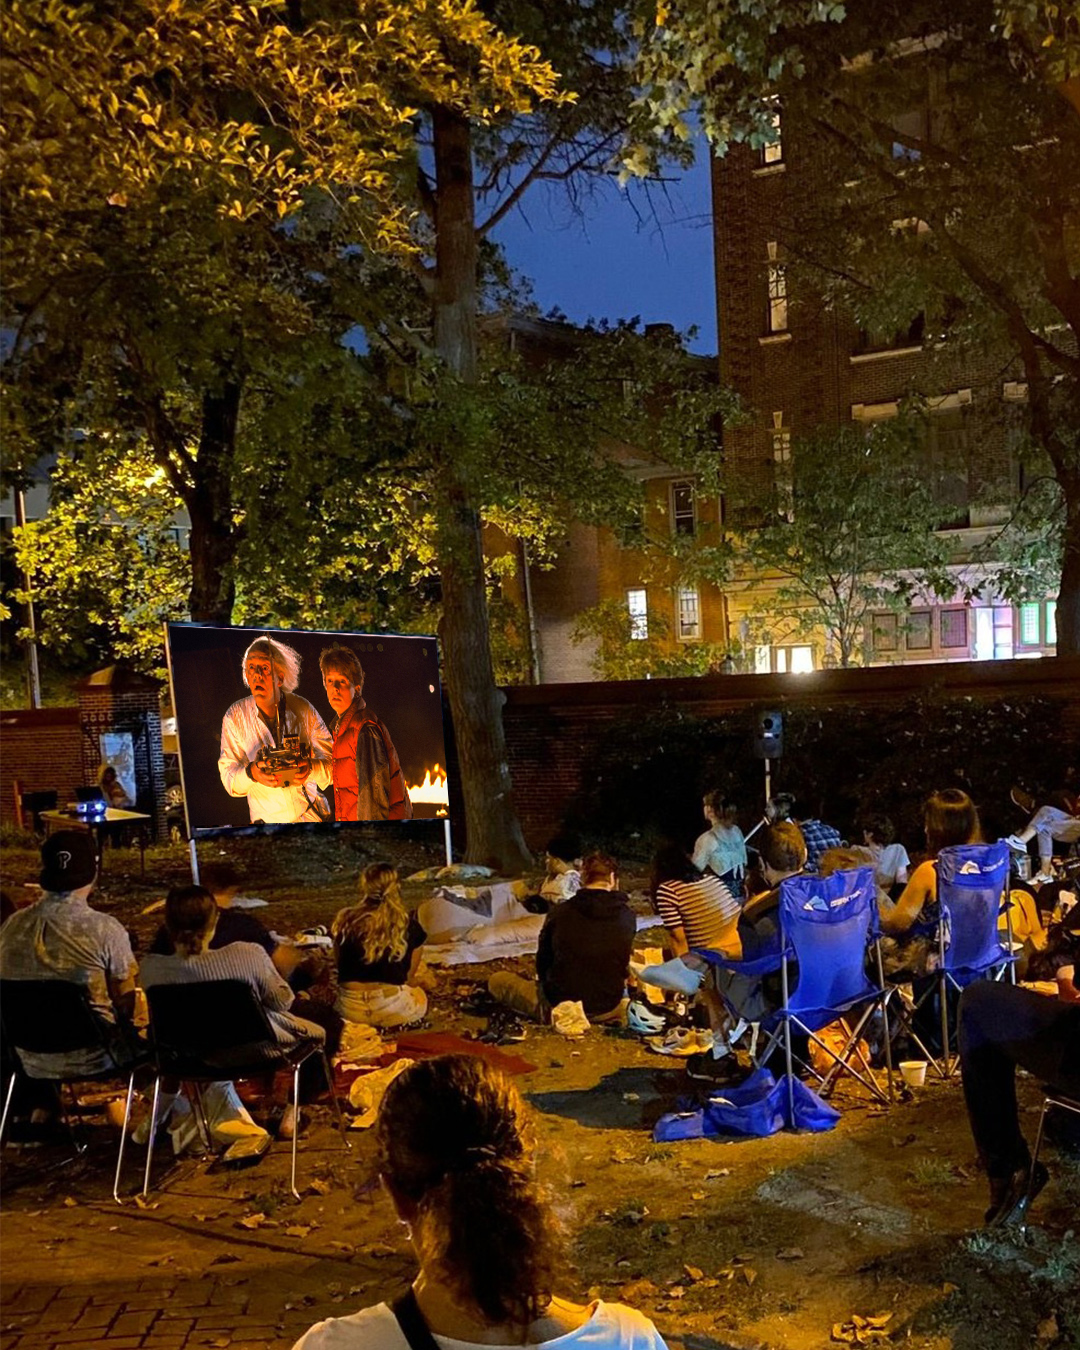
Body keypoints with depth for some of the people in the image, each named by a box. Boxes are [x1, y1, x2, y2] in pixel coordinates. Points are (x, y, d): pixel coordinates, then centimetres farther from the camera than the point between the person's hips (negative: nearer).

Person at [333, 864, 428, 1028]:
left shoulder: (345, 921, -6)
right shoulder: (409, 926, -9)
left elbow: (339, 962, 7)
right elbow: (410, 975, 1)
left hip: (351, 1009, 2)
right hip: (393, 1009, -2)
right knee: (420, 996, 34)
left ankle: (360, 1024, 18)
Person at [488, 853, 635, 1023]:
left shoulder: (560, 913, -10)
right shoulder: (627, 916, -6)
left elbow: (542, 964, 3)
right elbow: (623, 965, 9)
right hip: (606, 1011, 4)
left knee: (497, 980, 13)